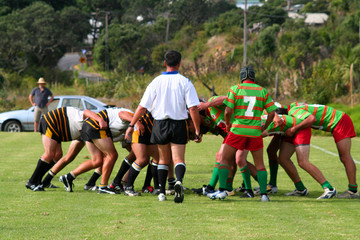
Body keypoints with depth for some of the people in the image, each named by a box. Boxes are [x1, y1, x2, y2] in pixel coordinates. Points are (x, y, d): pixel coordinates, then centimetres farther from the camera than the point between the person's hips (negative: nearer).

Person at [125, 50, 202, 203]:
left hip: (160, 124, 2)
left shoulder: (156, 82, -2)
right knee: (178, 159, -3)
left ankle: (162, 192, 15)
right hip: (179, 124, -2)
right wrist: (197, 130, -4)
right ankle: (179, 181, -33)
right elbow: (193, 108, -9)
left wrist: (131, 125, 4)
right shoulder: (185, 82, -5)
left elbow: (142, 107, -3)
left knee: (163, 160, 17)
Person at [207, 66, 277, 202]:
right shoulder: (263, 91, 7)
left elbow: (228, 111, -8)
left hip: (238, 130, -2)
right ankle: (264, 193, 3)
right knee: (259, 164, 11)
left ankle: (222, 190, -2)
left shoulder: (235, 89, 0)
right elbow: (272, 113, 4)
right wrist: (263, 128, 17)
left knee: (225, 160, 8)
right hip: (255, 132, 2)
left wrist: (227, 124, 10)